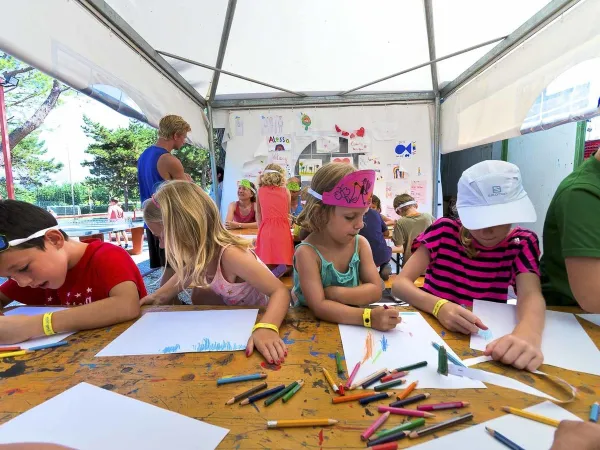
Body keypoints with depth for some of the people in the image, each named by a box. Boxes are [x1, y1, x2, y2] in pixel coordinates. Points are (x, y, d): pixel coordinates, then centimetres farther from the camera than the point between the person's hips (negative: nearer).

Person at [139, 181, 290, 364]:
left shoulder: (230, 255, -39)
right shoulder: (199, 253, -15)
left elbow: (280, 291, -42)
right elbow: (185, 274, 10)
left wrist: (266, 328, -59)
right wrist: (159, 296, -1)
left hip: (261, 315, -7)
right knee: (199, 295, 9)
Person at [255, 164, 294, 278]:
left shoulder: (260, 190, 13)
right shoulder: (286, 191, 12)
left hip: (266, 230, 1)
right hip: (283, 230, 0)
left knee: (266, 264, 6)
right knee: (284, 264, 5)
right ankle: (272, 278, -25)